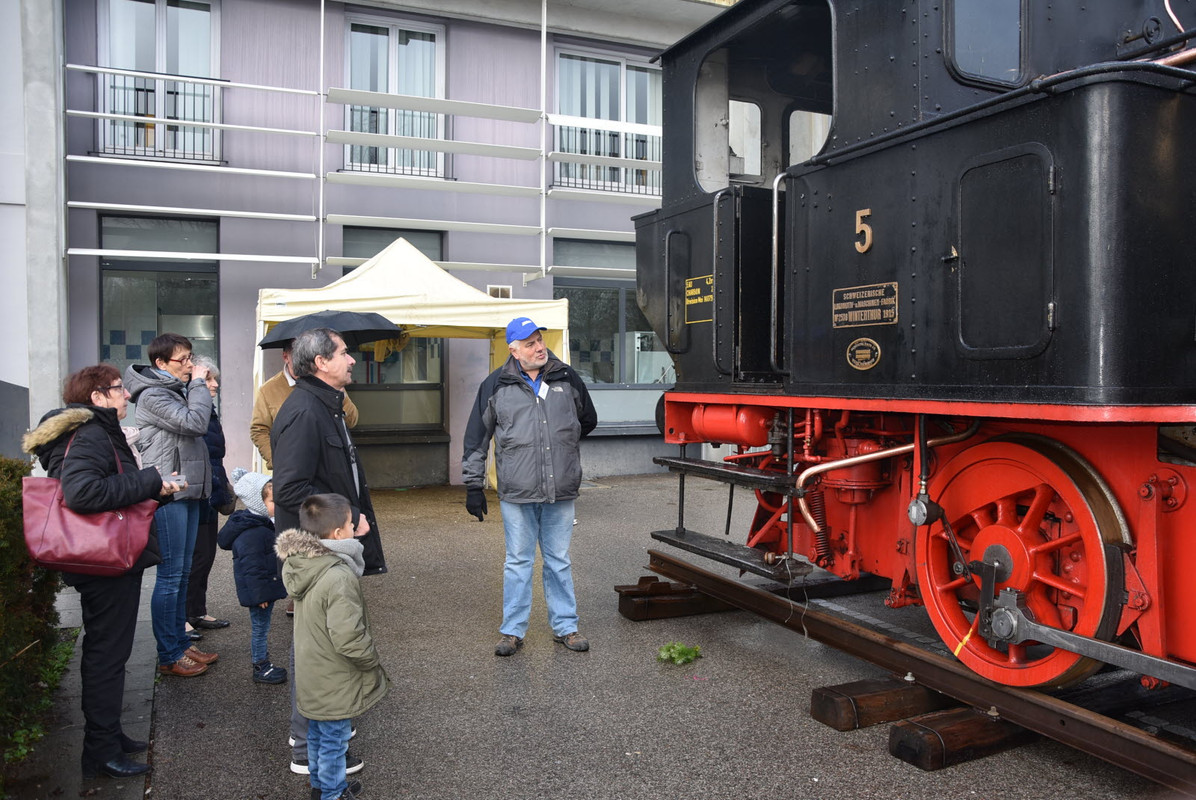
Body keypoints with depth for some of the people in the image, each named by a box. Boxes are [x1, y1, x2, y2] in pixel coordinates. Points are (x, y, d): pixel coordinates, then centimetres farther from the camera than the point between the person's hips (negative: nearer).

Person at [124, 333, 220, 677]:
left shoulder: (178, 390, 16)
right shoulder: (153, 395, -11)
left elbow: (197, 428, 18)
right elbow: (195, 422, -21)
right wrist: (198, 384, -11)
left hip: (187, 491, 10)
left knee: (182, 572, 15)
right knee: (170, 575, -4)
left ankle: (181, 643, 25)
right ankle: (168, 656, 5)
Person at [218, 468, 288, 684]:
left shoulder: (265, 523, 9)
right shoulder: (252, 532, -25)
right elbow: (251, 566, -26)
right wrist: (259, 594, -23)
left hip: (267, 587, 10)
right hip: (259, 588, -10)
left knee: (261, 627, 19)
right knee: (260, 628, 3)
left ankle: (264, 663, 30)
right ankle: (261, 668, 15)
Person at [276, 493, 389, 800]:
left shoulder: (300, 566, -5)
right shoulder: (339, 578, -33)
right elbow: (348, 639, -33)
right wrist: (372, 659, -16)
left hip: (310, 679, 9)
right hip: (334, 684, -9)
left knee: (317, 735, 26)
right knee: (334, 741, 12)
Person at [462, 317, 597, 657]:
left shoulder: (567, 378, 6)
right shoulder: (496, 385, 1)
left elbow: (588, 420, 23)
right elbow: (476, 438, 5)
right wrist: (474, 485, 3)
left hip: (561, 492, 2)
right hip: (517, 492, -2)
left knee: (559, 561, 12)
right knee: (518, 562, 7)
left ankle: (565, 626, 24)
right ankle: (513, 631, 19)